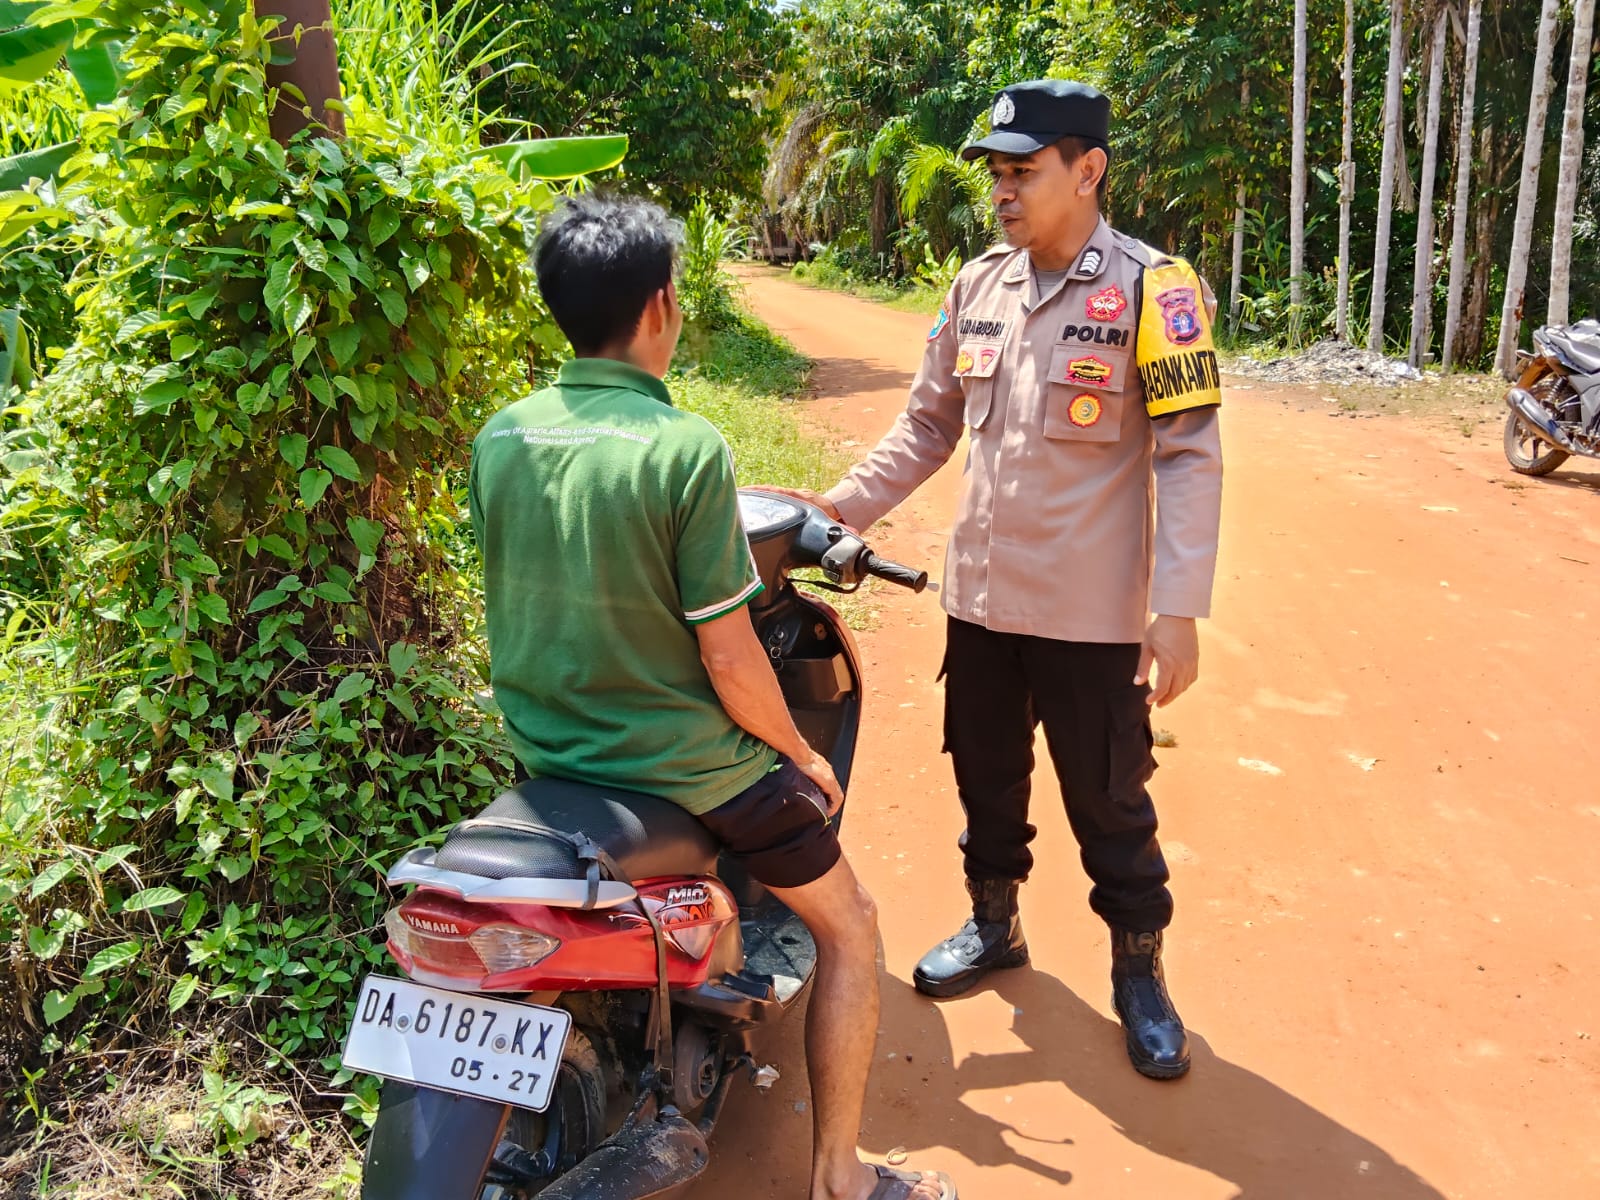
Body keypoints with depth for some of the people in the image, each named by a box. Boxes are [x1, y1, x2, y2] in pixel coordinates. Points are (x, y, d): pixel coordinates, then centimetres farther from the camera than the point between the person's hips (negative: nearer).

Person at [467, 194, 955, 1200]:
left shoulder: (498, 437, -4)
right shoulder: (686, 450, -22)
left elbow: (534, 600, 8)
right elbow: (726, 660, -20)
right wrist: (802, 755, -2)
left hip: (545, 750, 7)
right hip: (680, 768, -7)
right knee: (850, 928, 16)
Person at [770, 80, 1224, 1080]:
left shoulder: (1150, 288, -11)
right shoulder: (978, 286, 6)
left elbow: (1190, 457, -13)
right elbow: (929, 426, 13)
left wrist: (1179, 609, -17)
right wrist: (839, 507, 4)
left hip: (1093, 615, -5)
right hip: (981, 597, 5)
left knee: (1110, 802, 8)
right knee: (987, 779, 20)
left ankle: (1139, 969, 29)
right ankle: (994, 924, 41)